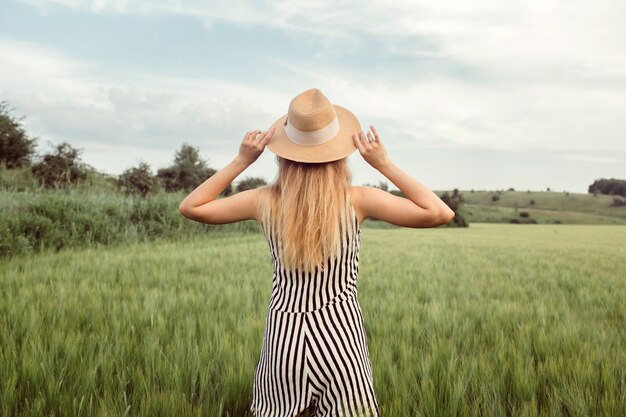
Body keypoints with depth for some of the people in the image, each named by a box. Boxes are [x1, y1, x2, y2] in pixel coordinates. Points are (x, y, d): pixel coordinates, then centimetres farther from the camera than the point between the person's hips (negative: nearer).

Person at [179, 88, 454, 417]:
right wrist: (384, 164, -6)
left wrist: (241, 161, 1)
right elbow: (441, 213, -7)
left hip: (283, 336, 2)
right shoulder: (356, 200, -11)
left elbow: (190, 207, 7)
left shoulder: (266, 201, -6)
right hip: (340, 336, -1)